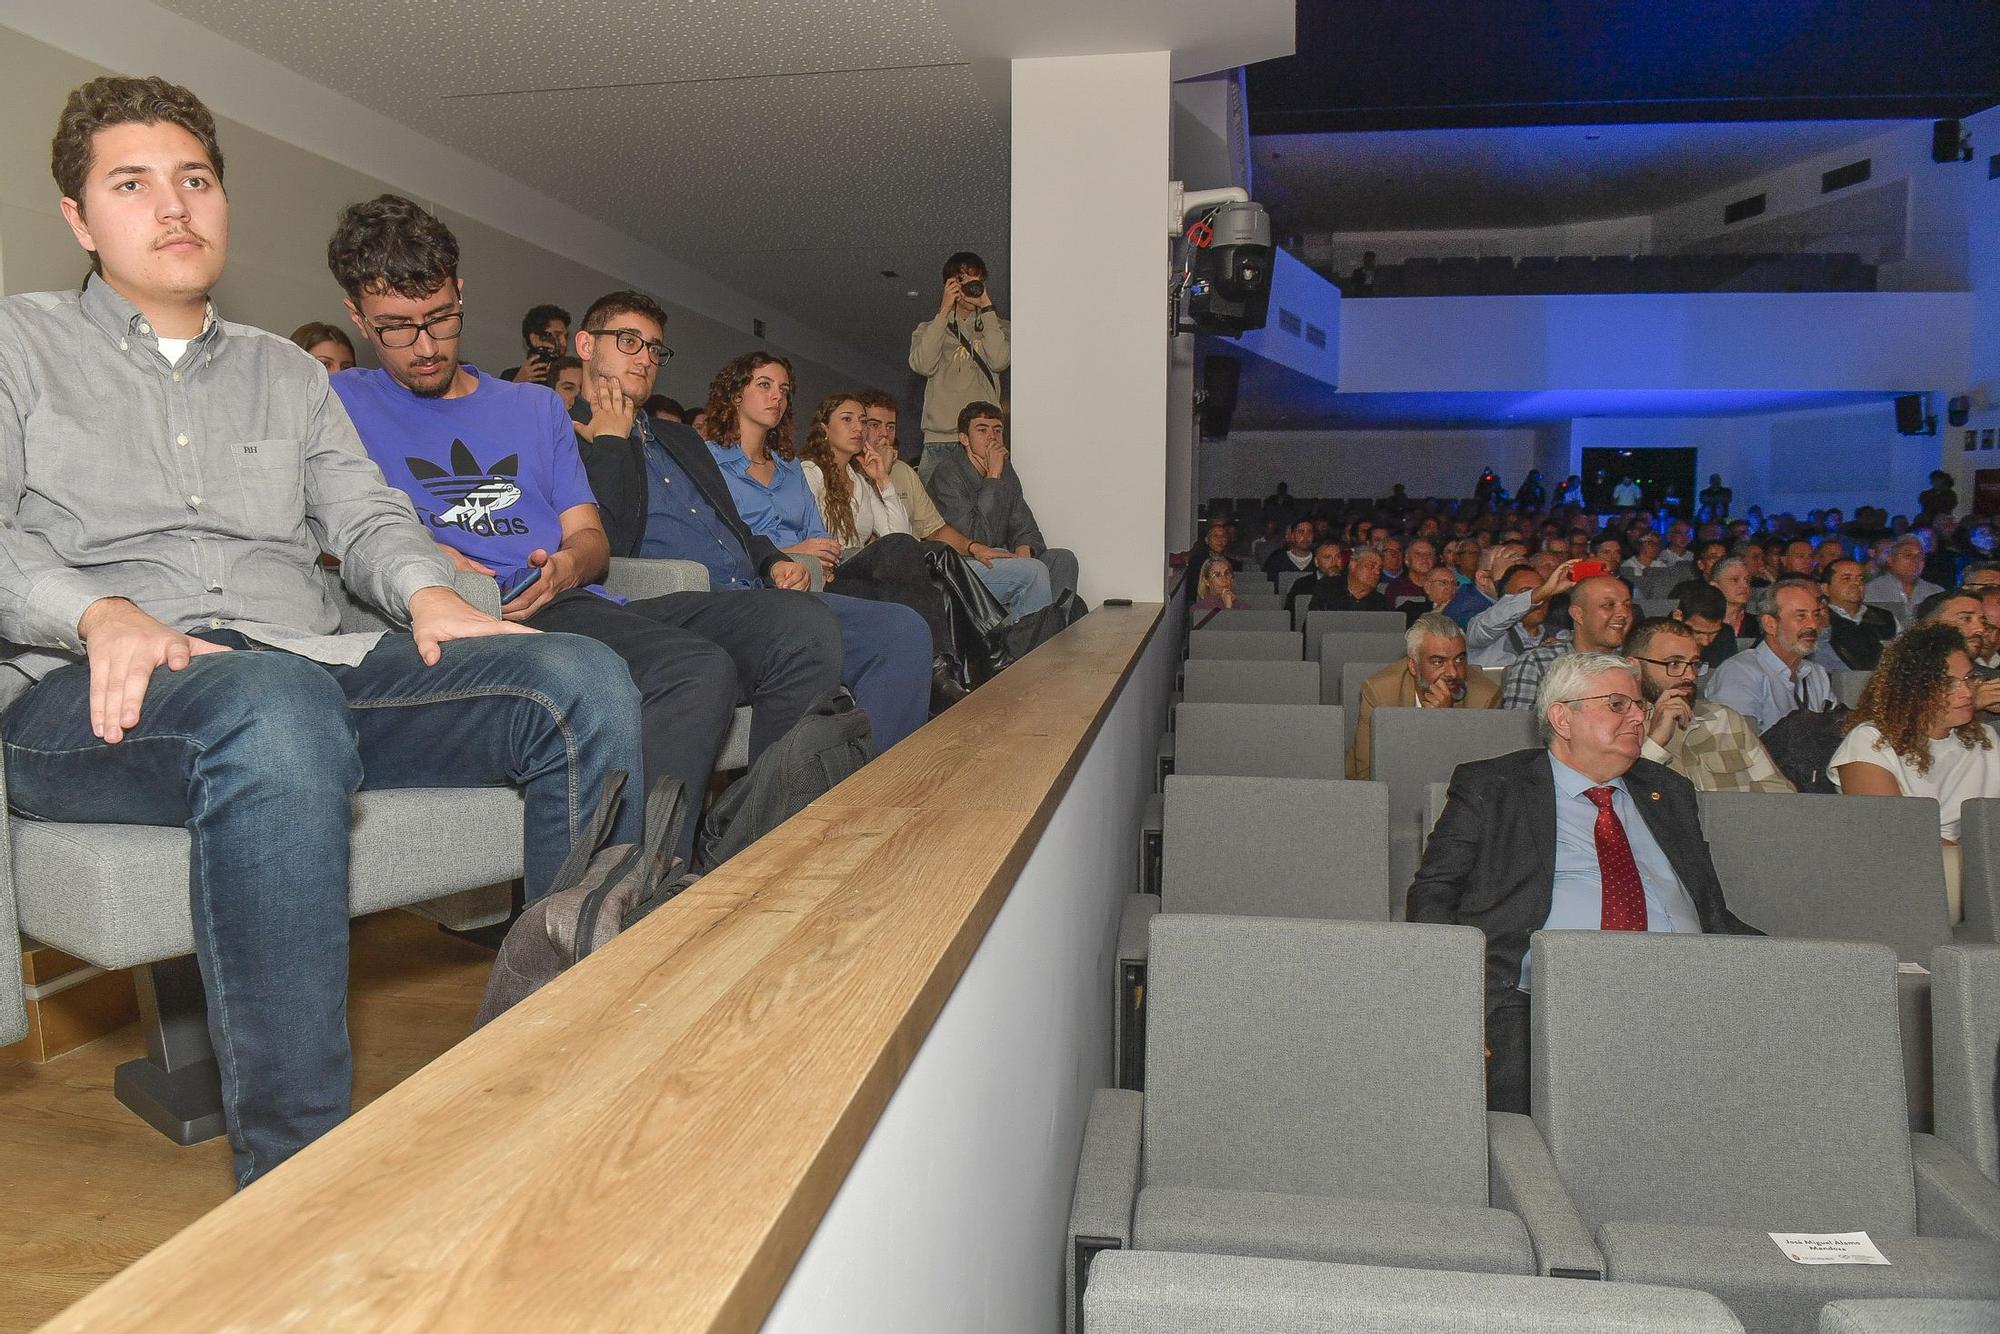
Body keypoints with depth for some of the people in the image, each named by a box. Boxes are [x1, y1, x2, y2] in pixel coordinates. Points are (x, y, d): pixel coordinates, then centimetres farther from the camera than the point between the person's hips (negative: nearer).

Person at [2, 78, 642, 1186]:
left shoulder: (288, 373, 28)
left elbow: (364, 515, 16)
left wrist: (425, 591, -7)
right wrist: (102, 614, -19)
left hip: (316, 669, 4)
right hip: (99, 703, -4)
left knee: (584, 682, -22)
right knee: (275, 710, -42)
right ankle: (295, 1170, -36)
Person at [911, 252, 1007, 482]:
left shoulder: (997, 327, 17)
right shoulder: (928, 329, 18)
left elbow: (999, 361, -4)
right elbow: (922, 365, -4)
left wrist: (987, 308, 0)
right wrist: (944, 312, -1)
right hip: (939, 440, 0)